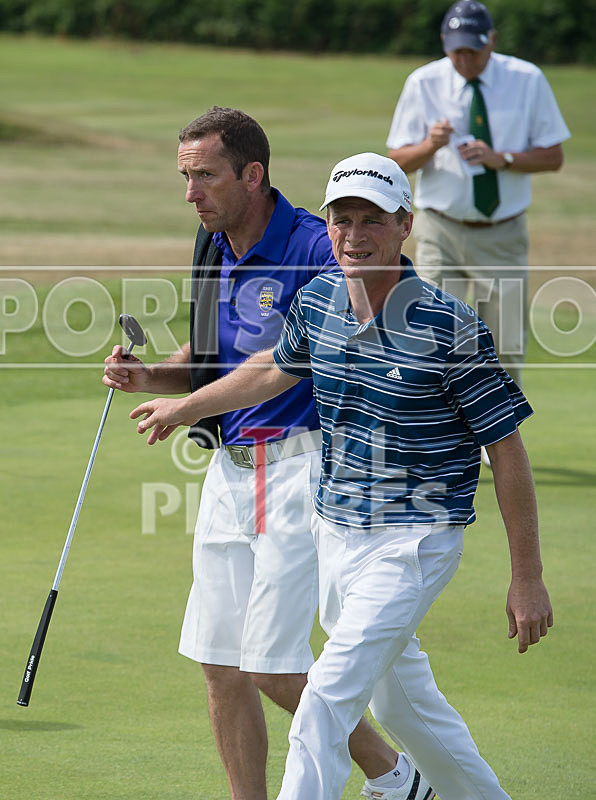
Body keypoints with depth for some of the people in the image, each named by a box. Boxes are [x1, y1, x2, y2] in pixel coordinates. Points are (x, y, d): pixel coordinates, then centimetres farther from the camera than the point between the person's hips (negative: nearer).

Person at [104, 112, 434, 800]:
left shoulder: (317, 251, -16)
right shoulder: (214, 250, 9)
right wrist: (145, 377, 2)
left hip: (303, 464, -8)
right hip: (230, 470, 8)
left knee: (270, 665, -9)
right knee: (221, 665, 6)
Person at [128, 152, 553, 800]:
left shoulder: (450, 327, -19)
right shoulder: (317, 301, -1)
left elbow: (507, 449, -12)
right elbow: (279, 366, 23)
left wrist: (527, 577, -11)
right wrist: (185, 408, 35)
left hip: (413, 542, -7)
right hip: (333, 529, 7)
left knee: (327, 703, -16)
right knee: (402, 702, 19)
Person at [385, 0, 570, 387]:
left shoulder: (527, 80, -1)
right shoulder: (424, 83, -1)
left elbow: (553, 157, 0)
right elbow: (398, 161, -1)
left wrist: (502, 159, -18)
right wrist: (429, 146, -23)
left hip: (504, 237, 1)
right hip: (442, 233, -1)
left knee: (506, 348, 4)